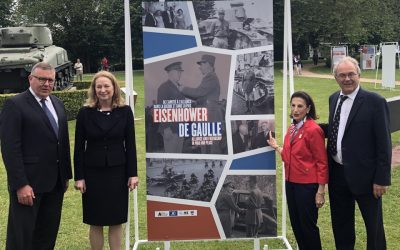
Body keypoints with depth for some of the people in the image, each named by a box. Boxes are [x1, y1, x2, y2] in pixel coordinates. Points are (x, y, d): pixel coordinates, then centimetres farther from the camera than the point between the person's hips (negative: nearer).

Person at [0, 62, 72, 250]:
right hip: (29, 183, -6)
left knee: (48, 234, 13)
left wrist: (66, 175, 12)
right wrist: (20, 185, -19)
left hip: (55, 182, 6)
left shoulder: (57, 104, 12)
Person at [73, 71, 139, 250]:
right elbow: (79, 147, -1)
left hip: (117, 172, 0)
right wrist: (79, 177, -4)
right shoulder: (85, 113, -2)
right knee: (95, 221, 8)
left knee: (116, 220, 9)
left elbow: (130, 144, 1)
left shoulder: (125, 111, -1)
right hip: (93, 173, 0)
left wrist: (132, 173, -2)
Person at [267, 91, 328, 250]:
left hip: (307, 185, -7)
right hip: (291, 183, 7)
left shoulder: (314, 130, -15)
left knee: (308, 225, 4)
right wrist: (276, 147, 8)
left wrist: (321, 191, -14)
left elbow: (322, 162, -14)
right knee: (296, 224, 15)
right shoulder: (292, 128, 8)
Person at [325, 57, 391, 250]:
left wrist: (382, 179, -14)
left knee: (374, 225, 12)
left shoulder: (375, 102, -14)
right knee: (340, 224, 21)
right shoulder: (334, 98, 6)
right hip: (337, 173, 6)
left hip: (363, 175, -6)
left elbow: (384, 143, -13)